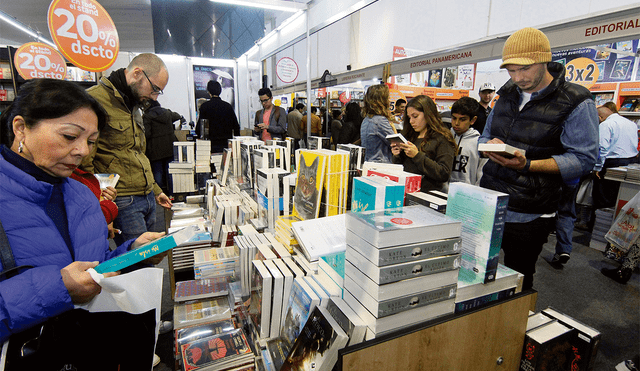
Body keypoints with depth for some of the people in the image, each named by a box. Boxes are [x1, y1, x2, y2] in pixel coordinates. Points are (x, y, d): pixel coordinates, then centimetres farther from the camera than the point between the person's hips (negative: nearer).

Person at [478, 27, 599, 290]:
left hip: (528, 216, -5)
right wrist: (489, 146, -8)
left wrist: (528, 165, -26)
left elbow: (583, 159, -10)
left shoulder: (576, 102, -6)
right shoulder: (508, 94, 11)